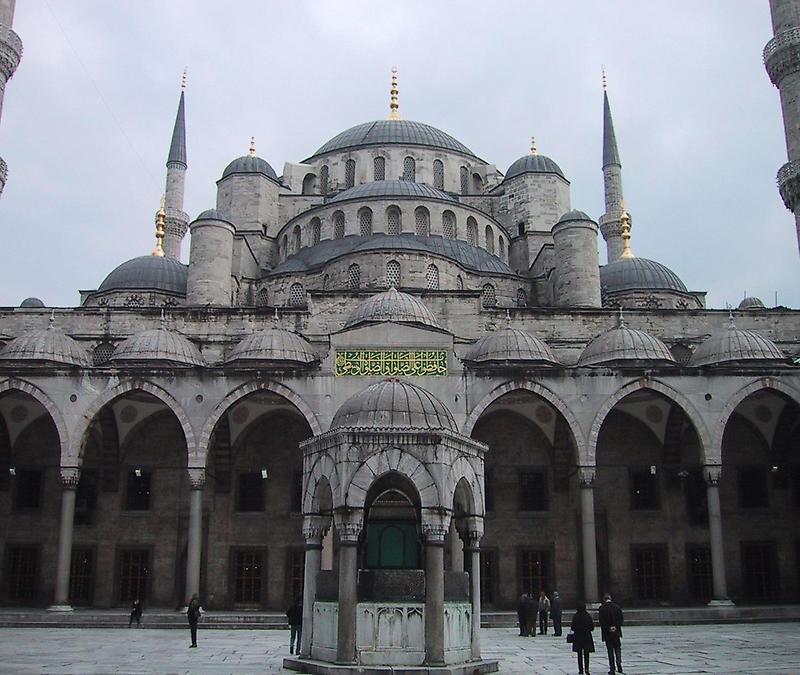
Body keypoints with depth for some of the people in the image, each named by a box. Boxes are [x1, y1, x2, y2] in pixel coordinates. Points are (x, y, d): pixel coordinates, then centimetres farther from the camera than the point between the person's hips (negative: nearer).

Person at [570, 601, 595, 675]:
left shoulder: (575, 617, -11)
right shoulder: (588, 616, -7)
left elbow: (573, 628, -9)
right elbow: (592, 628, -1)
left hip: (578, 638, -1)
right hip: (587, 637, 1)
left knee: (579, 655, 11)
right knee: (586, 654, 9)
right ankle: (586, 668, -7)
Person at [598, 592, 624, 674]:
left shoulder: (602, 609, -8)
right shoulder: (617, 606, -1)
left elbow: (602, 622, -12)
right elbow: (621, 619, -2)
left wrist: (608, 629, -9)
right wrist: (616, 627, -4)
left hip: (607, 633, -2)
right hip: (617, 632, 2)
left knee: (610, 650, 5)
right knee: (618, 648, 17)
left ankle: (612, 669, 4)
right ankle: (619, 664, 1)